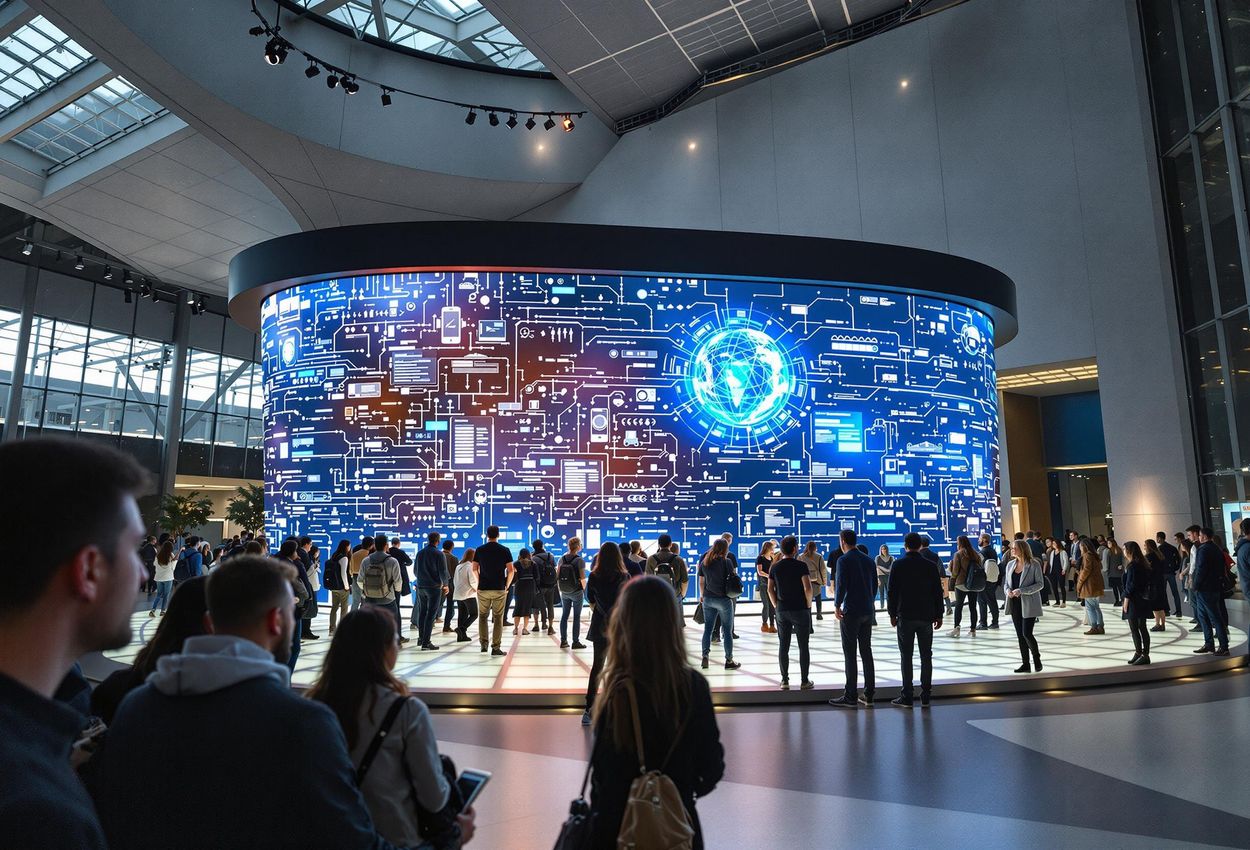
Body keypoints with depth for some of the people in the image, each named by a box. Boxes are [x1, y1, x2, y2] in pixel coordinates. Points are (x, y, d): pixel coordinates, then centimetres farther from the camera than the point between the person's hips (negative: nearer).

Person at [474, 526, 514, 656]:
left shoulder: (480, 550, 1)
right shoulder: (505, 550, -3)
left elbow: (474, 569, 7)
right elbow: (511, 570, -5)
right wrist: (507, 585, 8)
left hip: (483, 588, 2)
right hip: (499, 589, -1)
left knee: (483, 616, 15)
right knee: (498, 618, 3)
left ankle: (483, 644, 15)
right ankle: (496, 647, 1)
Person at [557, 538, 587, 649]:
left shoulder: (562, 558, 1)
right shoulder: (579, 560, -15)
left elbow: (557, 575, 5)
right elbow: (582, 578, -17)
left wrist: (560, 589, 14)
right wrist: (583, 589, 1)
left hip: (564, 592, 5)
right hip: (577, 592, -5)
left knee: (564, 616, 13)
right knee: (577, 617, 5)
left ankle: (563, 641, 17)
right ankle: (576, 642, 9)